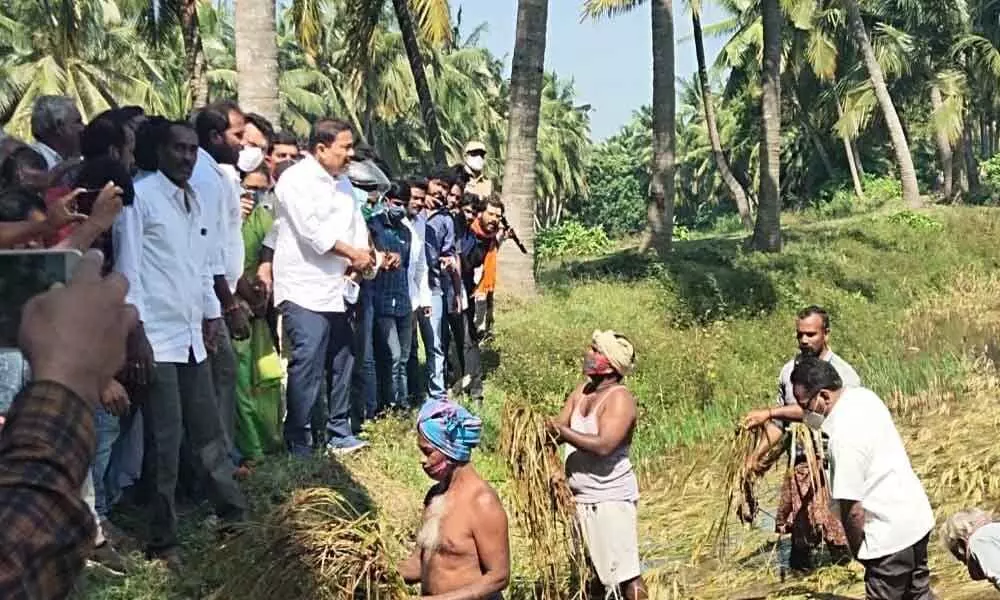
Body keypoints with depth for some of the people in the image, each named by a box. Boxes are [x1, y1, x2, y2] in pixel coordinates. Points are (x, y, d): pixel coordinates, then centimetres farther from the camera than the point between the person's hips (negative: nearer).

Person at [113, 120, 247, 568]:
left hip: (192, 337, 7)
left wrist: (210, 314, 20)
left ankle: (233, 513, 28)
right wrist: (135, 329, -13)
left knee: (208, 433, 16)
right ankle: (162, 543, 6)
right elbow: (128, 266, -10)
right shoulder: (141, 196, -7)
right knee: (165, 443, -4)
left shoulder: (196, 203, 16)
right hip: (157, 338, -7)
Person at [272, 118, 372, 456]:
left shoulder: (343, 184, 15)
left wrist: (361, 259, -6)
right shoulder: (296, 179, -10)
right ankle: (298, 447, 1)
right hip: (304, 291, -8)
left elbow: (357, 227, 14)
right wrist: (353, 254, -10)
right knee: (307, 367, -8)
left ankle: (339, 435, 24)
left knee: (341, 362, 13)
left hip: (335, 289, 8)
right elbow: (311, 232, -19)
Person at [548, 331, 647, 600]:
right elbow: (559, 429, 3)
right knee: (594, 568, 19)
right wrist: (544, 428, -18)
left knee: (625, 571, -4)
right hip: (581, 497, 8)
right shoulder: (581, 392, 7)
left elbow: (603, 445, -29)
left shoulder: (620, 398, -17)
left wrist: (562, 432, -26)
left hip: (611, 498, -8)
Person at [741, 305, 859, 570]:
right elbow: (780, 422, 15)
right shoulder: (789, 371, 8)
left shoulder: (843, 373, -10)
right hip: (800, 467, 4)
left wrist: (769, 413, -26)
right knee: (800, 539, 8)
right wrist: (757, 454, 4)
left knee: (841, 544, -3)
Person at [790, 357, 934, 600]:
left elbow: (852, 509, -22)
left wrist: (857, 550, -7)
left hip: (892, 534, -9)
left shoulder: (844, 437, -27)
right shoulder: (863, 396, -1)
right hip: (917, 516, 9)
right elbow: (816, 412, 21)